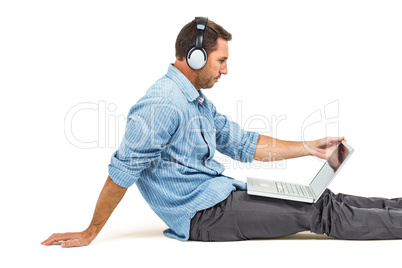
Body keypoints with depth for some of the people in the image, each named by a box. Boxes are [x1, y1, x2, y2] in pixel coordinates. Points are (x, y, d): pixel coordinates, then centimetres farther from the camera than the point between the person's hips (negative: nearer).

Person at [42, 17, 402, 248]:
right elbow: (122, 172, -17)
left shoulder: (200, 103, 12)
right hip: (202, 213, -9)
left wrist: (309, 148, 10)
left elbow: (245, 145, 15)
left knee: (320, 200, 3)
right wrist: (90, 233, -12)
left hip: (223, 194, 9)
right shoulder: (162, 106, -20)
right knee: (318, 214, -8)